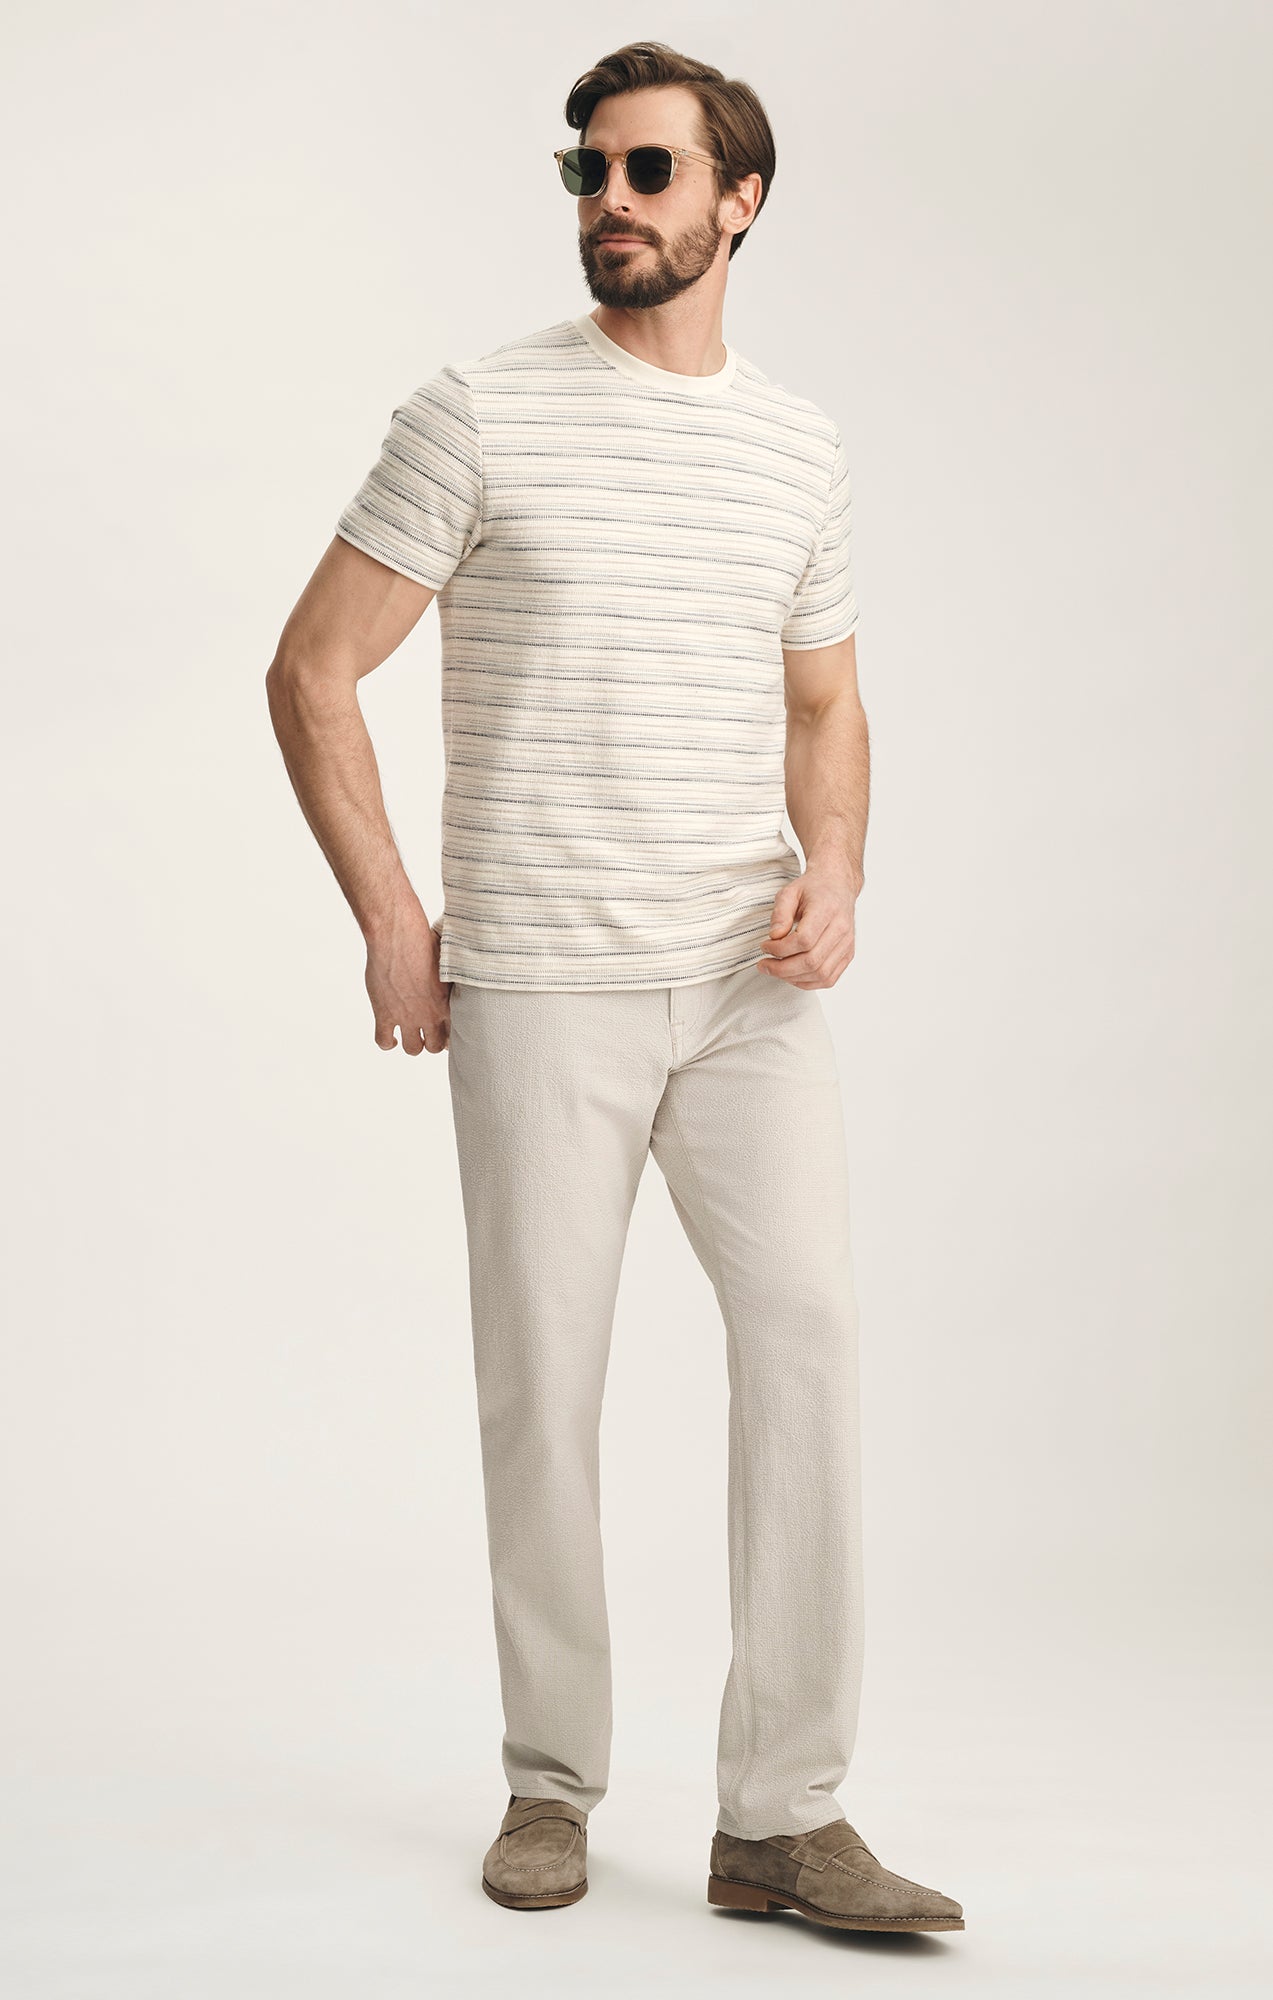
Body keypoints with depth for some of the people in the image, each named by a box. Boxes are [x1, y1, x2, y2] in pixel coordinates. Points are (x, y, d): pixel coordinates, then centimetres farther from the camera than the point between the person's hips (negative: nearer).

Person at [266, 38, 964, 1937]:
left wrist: (836, 869, 0)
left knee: (810, 1329, -9)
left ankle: (784, 1816, 0)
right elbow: (313, 672, 0)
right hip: (536, 991, -2)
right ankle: (553, 1781, 22)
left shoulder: (801, 446, 11)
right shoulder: (480, 413, -1)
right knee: (540, 1383, 3)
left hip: (751, 986, 3)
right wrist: (390, 918, -6)